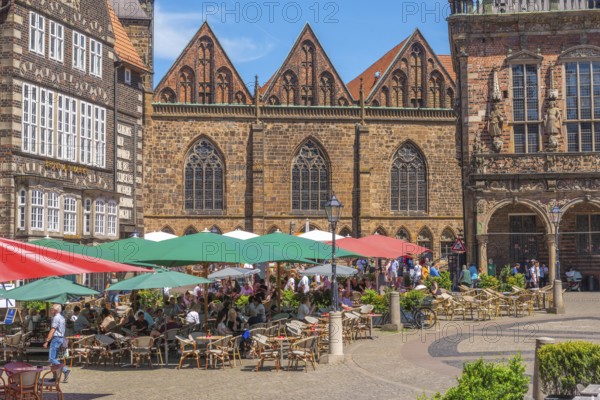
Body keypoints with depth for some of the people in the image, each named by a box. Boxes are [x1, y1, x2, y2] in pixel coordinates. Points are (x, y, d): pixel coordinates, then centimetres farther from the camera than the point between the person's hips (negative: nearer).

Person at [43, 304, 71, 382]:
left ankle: (65, 370, -20)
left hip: (56, 338, -10)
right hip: (61, 338, 10)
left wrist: (46, 341, -18)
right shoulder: (62, 317, 16)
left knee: (52, 358, -12)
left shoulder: (56, 318, -13)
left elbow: (52, 331, -18)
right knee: (54, 358, 13)